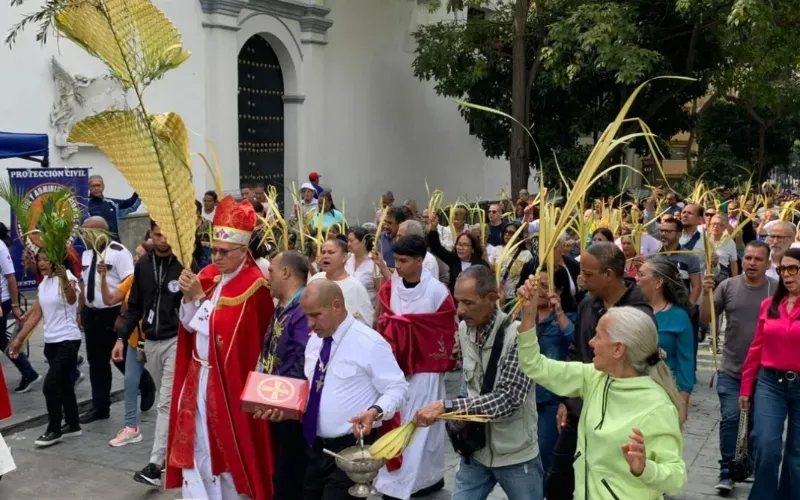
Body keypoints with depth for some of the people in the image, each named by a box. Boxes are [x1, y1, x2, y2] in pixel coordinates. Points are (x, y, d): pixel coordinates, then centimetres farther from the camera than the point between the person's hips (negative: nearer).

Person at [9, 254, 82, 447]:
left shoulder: (67, 278, -16)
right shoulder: (43, 284, 9)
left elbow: (72, 299, -39)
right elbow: (36, 314, 13)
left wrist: (65, 280, -59)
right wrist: (19, 339, 10)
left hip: (68, 341, -8)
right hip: (51, 342, 8)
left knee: (50, 385, -10)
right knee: (63, 384, 14)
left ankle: (54, 430, 3)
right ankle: (73, 425, 25)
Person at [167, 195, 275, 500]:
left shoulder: (254, 286, -18)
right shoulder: (208, 275, 4)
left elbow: (224, 334, -20)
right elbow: (189, 325, 7)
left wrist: (200, 296, -18)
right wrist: (188, 297, -11)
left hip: (229, 380, -7)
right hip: (198, 374, 7)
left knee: (228, 448, 7)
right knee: (195, 444, 12)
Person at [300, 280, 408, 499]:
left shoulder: (368, 342, -14)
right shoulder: (314, 341, 8)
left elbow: (397, 388, -13)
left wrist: (375, 412, -30)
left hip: (351, 448, -7)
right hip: (315, 446, 7)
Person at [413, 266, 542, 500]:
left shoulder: (517, 335, -22)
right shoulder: (463, 329, -2)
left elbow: (507, 400, -27)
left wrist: (446, 406, -30)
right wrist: (465, 410, 1)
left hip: (515, 455, -5)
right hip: (476, 449, 5)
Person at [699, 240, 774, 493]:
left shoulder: (778, 289, -7)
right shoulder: (728, 286, -4)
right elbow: (706, 319, -2)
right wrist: (707, 293, -17)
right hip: (731, 370, 0)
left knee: (757, 422, 13)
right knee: (729, 418, -2)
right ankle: (726, 470, 11)